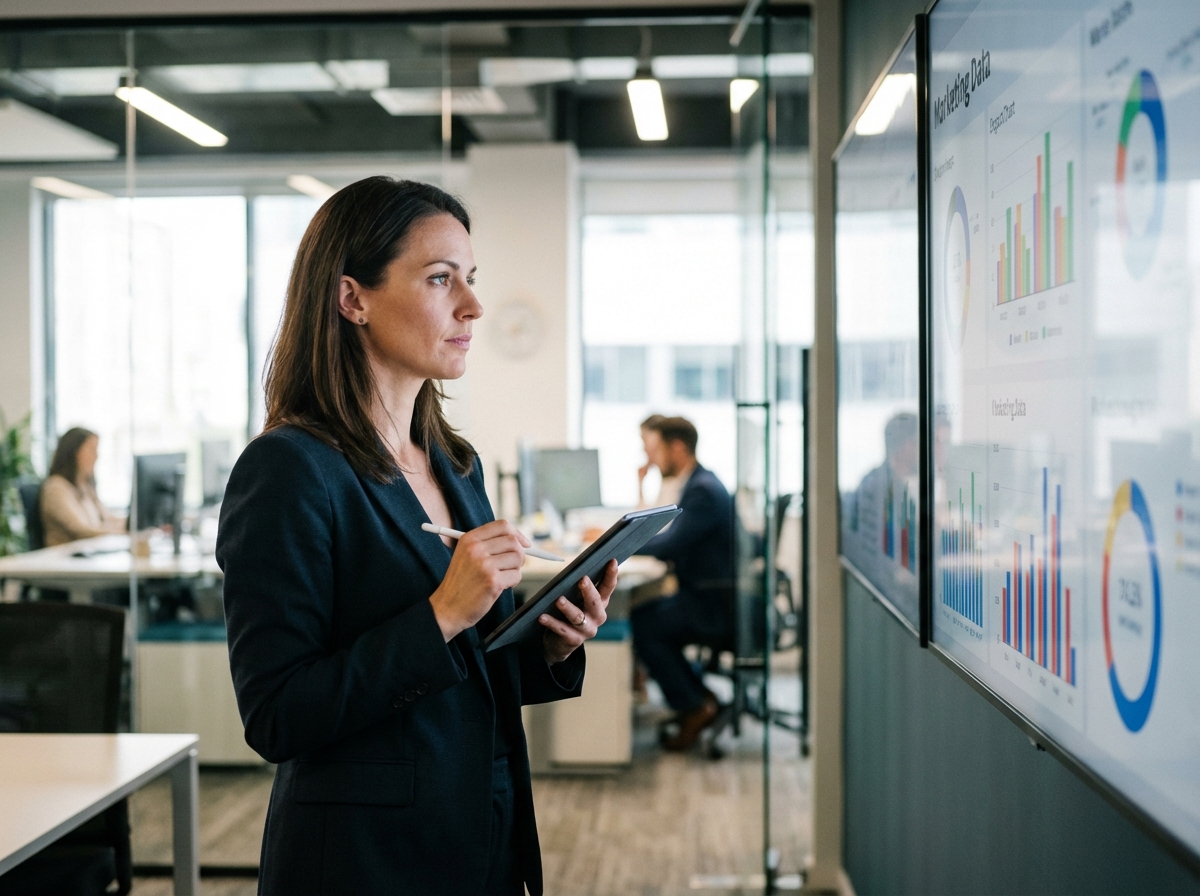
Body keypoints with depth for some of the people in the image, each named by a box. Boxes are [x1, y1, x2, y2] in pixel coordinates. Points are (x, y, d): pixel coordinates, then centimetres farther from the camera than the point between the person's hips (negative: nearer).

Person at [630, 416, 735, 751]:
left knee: (642, 623, -15)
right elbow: (675, 542, 16)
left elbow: (670, 545, -26)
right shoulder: (700, 483, 12)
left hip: (717, 606, -10)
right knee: (646, 616, 10)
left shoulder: (703, 490, -20)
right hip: (709, 597, 10)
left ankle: (692, 707, -2)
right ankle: (699, 700, 14)